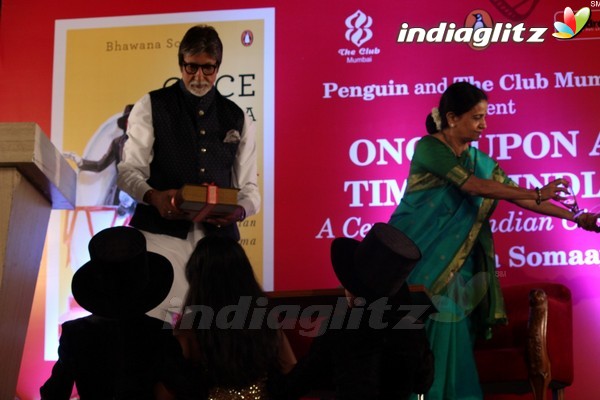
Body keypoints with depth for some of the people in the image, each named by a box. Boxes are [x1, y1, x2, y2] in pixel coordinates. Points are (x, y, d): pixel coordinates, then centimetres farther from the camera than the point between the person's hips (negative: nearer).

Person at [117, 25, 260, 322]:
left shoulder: (237, 119, 15)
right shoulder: (151, 107, 8)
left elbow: (249, 187, 14)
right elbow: (129, 171, 2)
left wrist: (240, 210, -9)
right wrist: (153, 196, -19)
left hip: (218, 234, 3)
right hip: (162, 233, -3)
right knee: (157, 320, -13)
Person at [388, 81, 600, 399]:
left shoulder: (480, 160, 9)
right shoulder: (429, 147, -13)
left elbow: (516, 195, 9)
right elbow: (472, 186, -22)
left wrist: (573, 216, 4)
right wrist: (537, 194, -23)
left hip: (449, 264, 6)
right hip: (414, 256, -6)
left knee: (449, 331, -1)